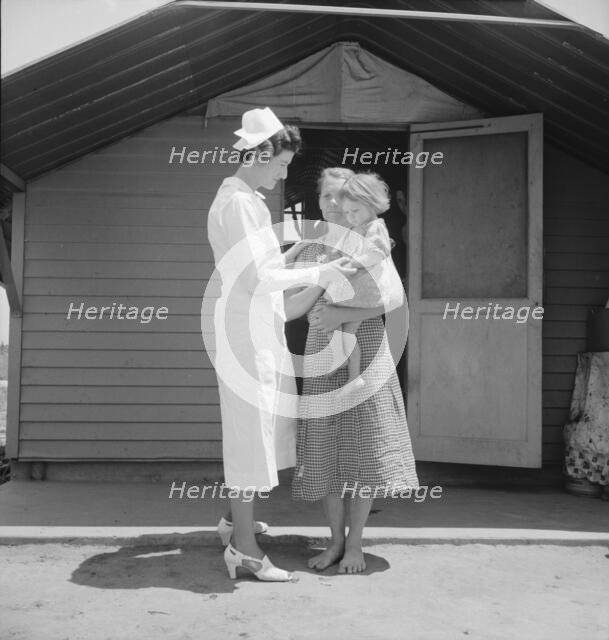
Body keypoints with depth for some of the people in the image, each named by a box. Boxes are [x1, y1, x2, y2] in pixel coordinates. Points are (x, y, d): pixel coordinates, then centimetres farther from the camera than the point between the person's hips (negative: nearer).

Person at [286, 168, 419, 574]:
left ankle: (355, 544, 10)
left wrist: (343, 314, -17)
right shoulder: (309, 251, 10)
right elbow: (290, 309, 3)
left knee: (363, 448, -2)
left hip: (365, 351, -2)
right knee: (326, 449, 2)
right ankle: (336, 540, 16)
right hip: (322, 356, 2)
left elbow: (395, 298, -9)